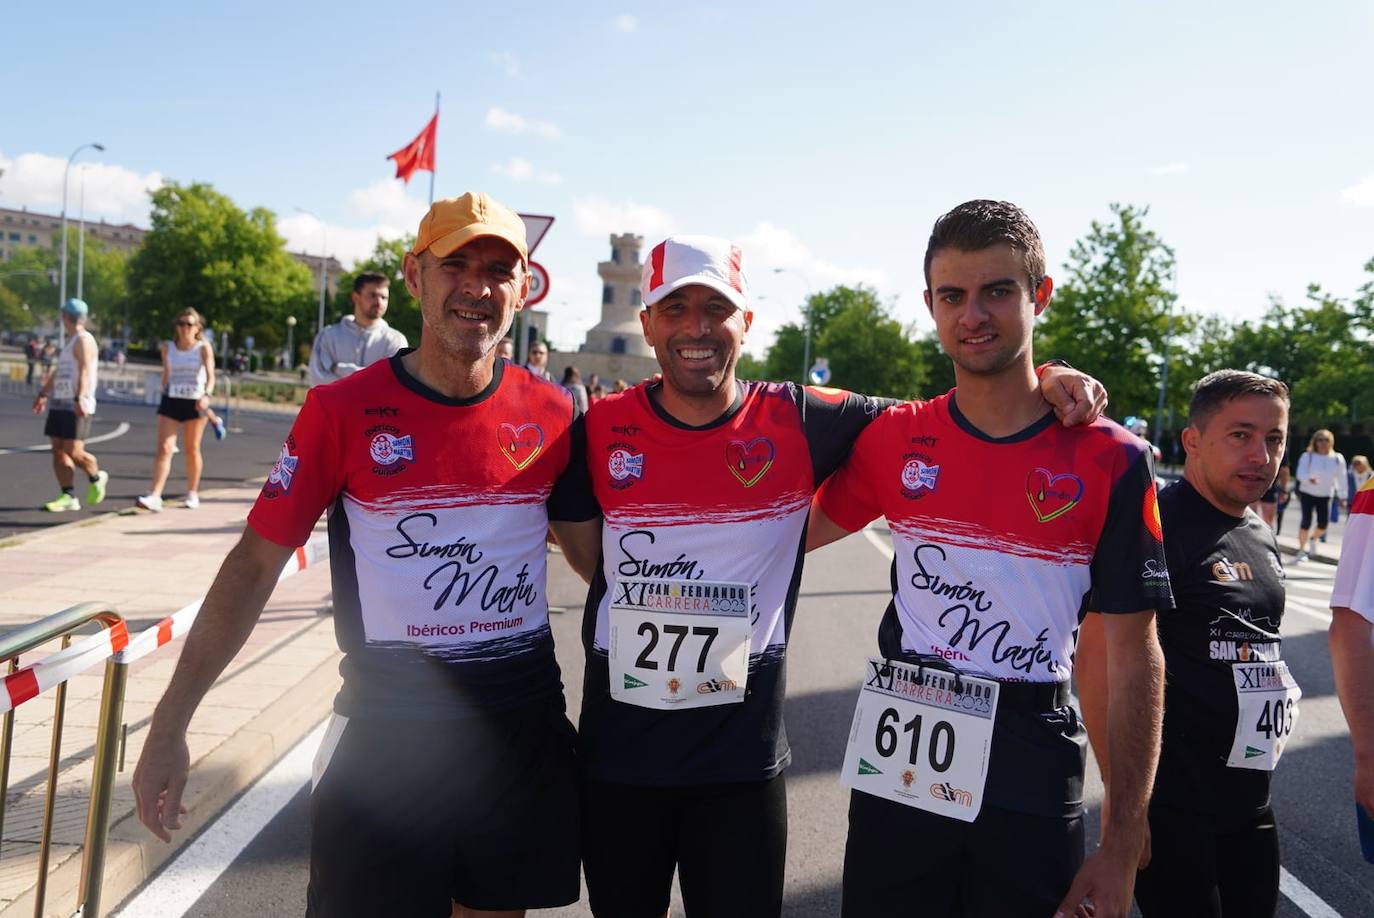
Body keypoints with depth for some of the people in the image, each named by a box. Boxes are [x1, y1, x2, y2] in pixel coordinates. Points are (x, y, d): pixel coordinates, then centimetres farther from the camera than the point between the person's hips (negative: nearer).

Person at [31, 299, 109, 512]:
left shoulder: (83, 339, -8)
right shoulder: (70, 341, 22)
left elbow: (85, 371, -21)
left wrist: (80, 398, -31)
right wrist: (44, 394, 36)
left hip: (76, 406, -9)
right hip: (59, 403, 9)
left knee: (73, 451, -12)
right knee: (58, 451, 2)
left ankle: (96, 478, 13)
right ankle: (69, 497, 3)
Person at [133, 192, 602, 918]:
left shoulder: (553, 415, -1)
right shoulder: (343, 410, -8)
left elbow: (594, 552, 10)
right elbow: (256, 563, -5)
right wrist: (169, 726, -5)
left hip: (526, 725, 3)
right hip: (388, 728, -3)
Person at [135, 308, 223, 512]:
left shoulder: (203, 348, -4)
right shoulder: (168, 348, 6)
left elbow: (210, 375, -15)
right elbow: (166, 375, 18)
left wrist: (207, 395, -32)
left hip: (195, 403, -2)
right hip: (170, 401, 2)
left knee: (192, 450, 9)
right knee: (163, 449, -8)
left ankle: (192, 493, 24)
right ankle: (155, 496, -15)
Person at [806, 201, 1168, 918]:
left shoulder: (1111, 462, -8)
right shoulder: (895, 438, -2)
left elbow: (1135, 661, -5)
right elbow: (795, 532, 14)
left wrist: (1122, 848, -6)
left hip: (1031, 788, -2)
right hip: (895, 771, 2)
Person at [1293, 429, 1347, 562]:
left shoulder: (1338, 459, 0)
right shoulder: (1307, 456, -8)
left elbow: (1341, 479, 4)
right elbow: (1301, 473, -16)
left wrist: (1343, 496, 6)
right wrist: (1310, 479, -38)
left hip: (1325, 496, 2)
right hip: (1308, 493, -2)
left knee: (1323, 524, -3)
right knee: (1306, 521, -11)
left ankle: (1314, 537, 32)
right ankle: (1302, 550, 0)